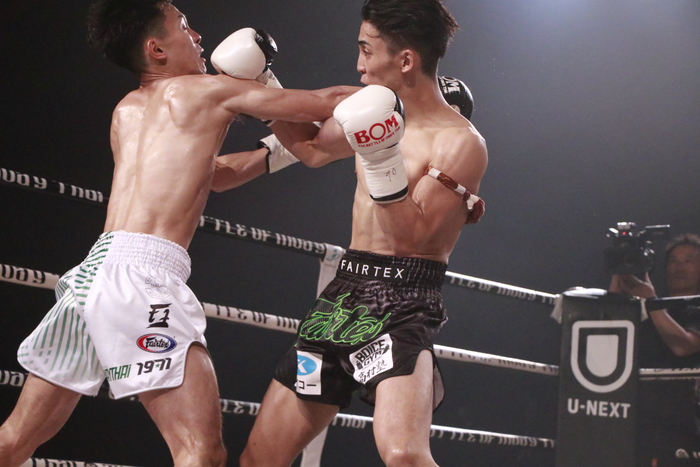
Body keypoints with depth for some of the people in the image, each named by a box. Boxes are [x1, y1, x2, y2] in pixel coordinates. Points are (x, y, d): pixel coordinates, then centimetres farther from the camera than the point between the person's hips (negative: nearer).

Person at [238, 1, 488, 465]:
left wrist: (383, 163, -27)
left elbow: (411, 239, -17)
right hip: (340, 298, 8)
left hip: (400, 306, -8)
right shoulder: (380, 118, 13)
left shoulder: (460, 142, -11)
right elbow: (312, 149, 32)